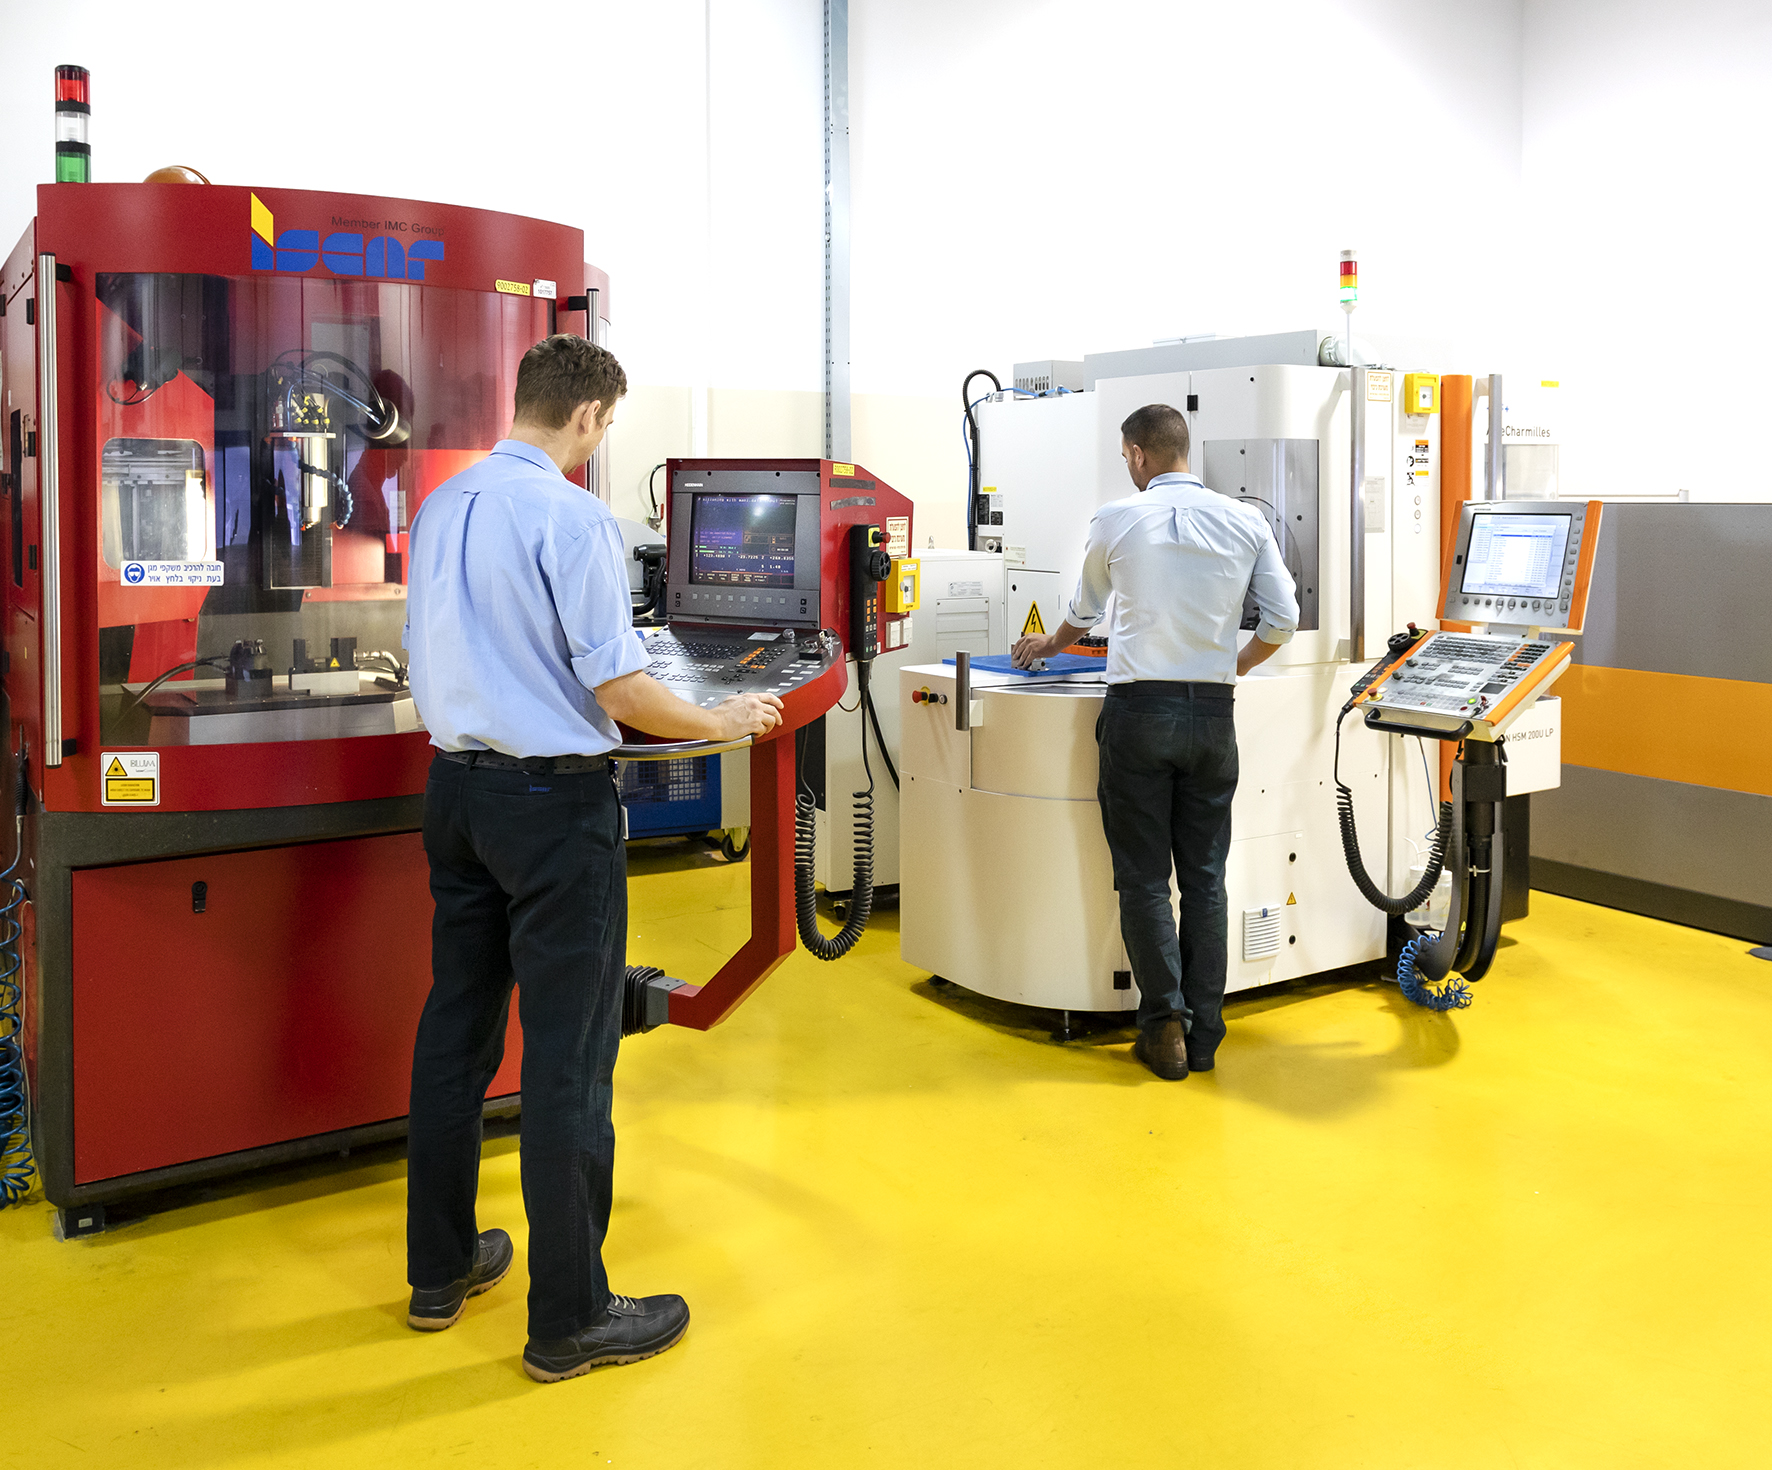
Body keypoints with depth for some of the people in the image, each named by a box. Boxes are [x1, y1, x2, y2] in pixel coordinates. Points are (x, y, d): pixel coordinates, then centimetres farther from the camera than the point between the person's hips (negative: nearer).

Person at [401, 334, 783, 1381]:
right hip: (554, 799, -8)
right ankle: (569, 1317, 9)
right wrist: (722, 722, -3)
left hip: (455, 785, 8)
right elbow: (617, 686, -18)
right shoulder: (571, 516, -16)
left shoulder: (441, 508, 8)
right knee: (569, 1052, 0)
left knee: (457, 1030, 16)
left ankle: (440, 1269, 31)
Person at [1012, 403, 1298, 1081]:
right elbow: (1282, 620, 3)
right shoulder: (1244, 520, 4)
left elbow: (1085, 610, 17)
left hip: (1138, 710, -2)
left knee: (1144, 878, 4)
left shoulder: (1116, 520, 0)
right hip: (1212, 713, 2)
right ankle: (1203, 1035, 12)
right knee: (1204, 877, 8)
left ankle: (1164, 1024, 0)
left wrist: (1049, 644, 39)